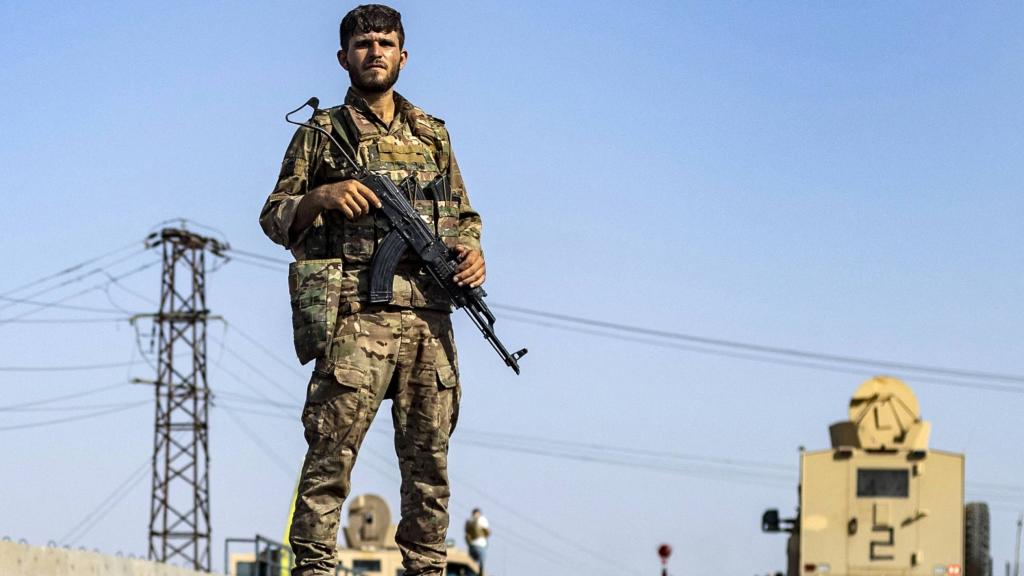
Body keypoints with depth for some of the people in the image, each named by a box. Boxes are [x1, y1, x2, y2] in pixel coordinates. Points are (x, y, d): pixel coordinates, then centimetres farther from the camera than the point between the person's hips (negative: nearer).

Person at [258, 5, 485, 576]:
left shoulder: (434, 134, 20)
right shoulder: (321, 133, 10)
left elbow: (466, 216, 24)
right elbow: (274, 218, 8)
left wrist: (471, 250, 2)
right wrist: (323, 196, -11)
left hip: (428, 315, 4)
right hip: (356, 314, -4)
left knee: (430, 459, 4)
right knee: (332, 455, -12)